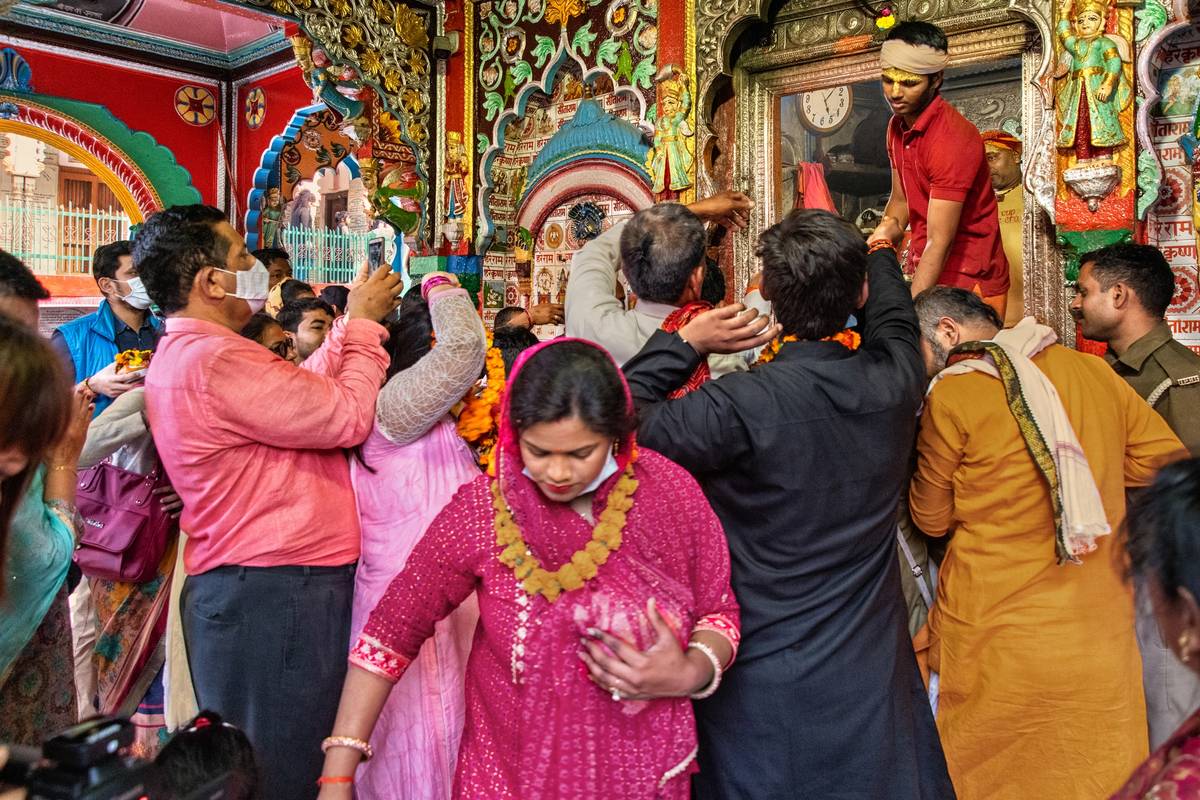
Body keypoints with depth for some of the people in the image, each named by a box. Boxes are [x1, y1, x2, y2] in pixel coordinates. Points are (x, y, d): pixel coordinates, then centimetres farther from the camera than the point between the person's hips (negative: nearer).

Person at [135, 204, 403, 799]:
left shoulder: (181, 354, 16)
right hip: (276, 591, -11)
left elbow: (308, 391, 16)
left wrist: (353, 325, 15)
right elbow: (348, 416, -17)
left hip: (236, 586, 11)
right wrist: (363, 324, -3)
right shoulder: (220, 361, -19)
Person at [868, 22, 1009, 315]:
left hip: (968, 282, -7)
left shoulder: (952, 140, -22)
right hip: (927, 272, 7)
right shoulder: (897, 126, 4)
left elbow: (940, 242, -25)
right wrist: (890, 226, -3)